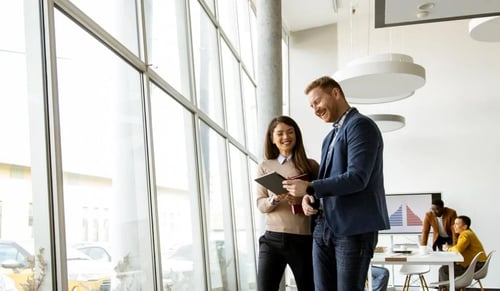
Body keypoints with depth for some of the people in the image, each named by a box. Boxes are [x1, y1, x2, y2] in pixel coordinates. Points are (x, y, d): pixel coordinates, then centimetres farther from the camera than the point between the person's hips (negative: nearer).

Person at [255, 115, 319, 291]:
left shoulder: (310, 165, 3)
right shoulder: (265, 166, 9)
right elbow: (260, 204, 6)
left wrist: (302, 201, -16)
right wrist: (275, 199, -15)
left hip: (304, 239, -1)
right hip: (272, 239, 1)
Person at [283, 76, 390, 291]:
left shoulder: (361, 125, -7)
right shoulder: (330, 138, 21)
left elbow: (357, 178, -18)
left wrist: (310, 188, -16)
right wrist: (311, 199, 2)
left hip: (354, 228, -8)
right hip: (324, 228, 9)